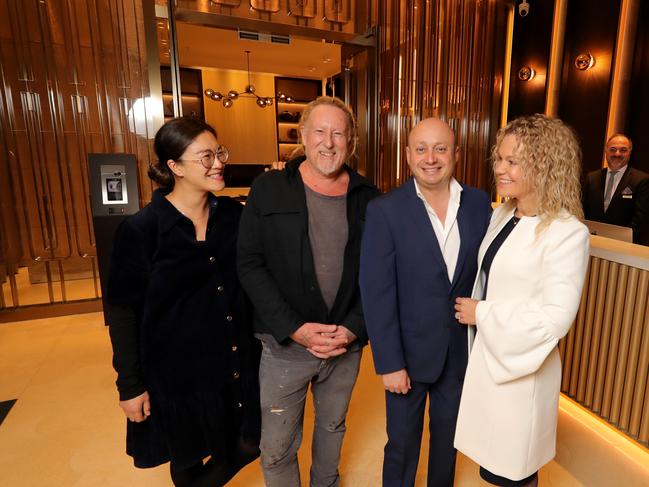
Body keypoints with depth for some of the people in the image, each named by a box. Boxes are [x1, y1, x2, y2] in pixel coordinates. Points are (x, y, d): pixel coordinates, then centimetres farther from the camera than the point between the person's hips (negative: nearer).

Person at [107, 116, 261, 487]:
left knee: (249, 446, 17)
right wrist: (130, 386, -6)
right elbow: (123, 312, -8)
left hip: (238, 366, 4)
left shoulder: (234, 214, -3)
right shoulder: (141, 229, -15)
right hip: (176, 373, -3)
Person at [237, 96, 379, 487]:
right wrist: (294, 329, -16)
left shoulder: (368, 199, -1)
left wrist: (354, 328, -11)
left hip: (347, 346, 3)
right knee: (277, 447, 12)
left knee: (333, 428, 25)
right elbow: (251, 265, -9)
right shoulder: (268, 190, -6)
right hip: (285, 345, -2)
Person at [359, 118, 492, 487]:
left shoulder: (479, 203, -5)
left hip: (462, 349, 3)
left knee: (448, 434, 26)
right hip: (410, 350, -3)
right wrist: (390, 363, -14)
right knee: (402, 441, 18)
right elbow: (377, 294, -15)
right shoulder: (385, 210, -15)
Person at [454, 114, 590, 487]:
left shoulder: (568, 233, -19)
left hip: (522, 364, -6)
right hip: (485, 353, 6)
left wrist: (481, 314, -17)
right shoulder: (502, 214, 2)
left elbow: (556, 317, -22)